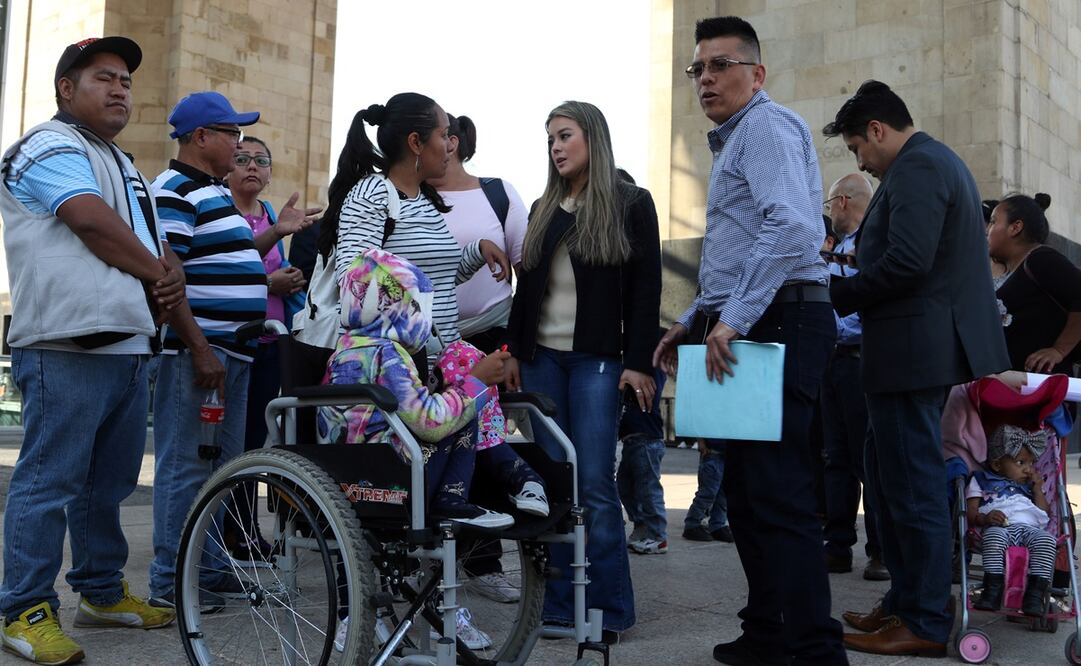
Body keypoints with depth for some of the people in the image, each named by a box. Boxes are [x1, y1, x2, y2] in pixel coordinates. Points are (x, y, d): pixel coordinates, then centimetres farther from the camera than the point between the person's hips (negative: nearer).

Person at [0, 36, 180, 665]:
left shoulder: (125, 167, 26)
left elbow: (156, 240, 24)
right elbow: (94, 224, -17)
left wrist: (171, 279, 0)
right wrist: (159, 274, -4)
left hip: (129, 347, 9)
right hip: (68, 349, -9)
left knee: (110, 483, 15)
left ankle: (104, 592, 25)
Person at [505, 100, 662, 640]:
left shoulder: (631, 204, 2)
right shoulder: (543, 210, 15)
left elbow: (646, 289, -3)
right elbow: (526, 287, 16)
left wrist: (639, 363, -11)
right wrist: (514, 352, 8)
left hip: (597, 357, -4)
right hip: (541, 356, 5)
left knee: (594, 484, -8)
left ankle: (607, 608, 1)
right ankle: (559, 603, 10)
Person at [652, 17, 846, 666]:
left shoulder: (766, 126, -7)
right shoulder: (737, 139, 27)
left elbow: (792, 228, -25)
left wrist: (735, 319, -26)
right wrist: (694, 320, 24)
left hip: (775, 323, -11)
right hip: (747, 329, 11)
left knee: (779, 496, -12)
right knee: (747, 492, 13)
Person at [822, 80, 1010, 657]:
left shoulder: (917, 167, -13)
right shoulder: (936, 162, 21)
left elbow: (906, 262, -23)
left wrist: (834, 296, -12)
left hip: (913, 350, -11)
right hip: (928, 345, 11)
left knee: (912, 485, -4)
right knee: (888, 474, 16)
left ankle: (925, 625, 5)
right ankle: (904, 601, 24)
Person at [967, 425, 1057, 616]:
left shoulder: (1029, 485, 34)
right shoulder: (981, 481, 20)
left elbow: (1044, 513, 25)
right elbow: (970, 515, 7)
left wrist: (1038, 489, 16)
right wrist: (986, 518, -15)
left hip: (1030, 528, 3)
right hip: (999, 528, -3)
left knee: (1046, 540, -31)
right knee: (994, 535, -39)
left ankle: (1036, 592, -37)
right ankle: (993, 589, -42)